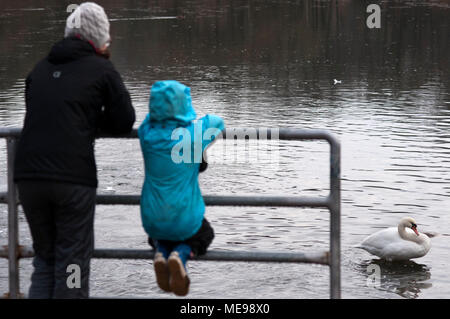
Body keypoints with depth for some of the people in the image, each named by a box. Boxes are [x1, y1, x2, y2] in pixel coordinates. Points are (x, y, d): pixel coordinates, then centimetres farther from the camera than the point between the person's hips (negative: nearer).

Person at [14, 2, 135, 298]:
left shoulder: (41, 68, 18)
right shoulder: (102, 69, 4)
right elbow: (124, 121, 7)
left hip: (28, 175, 5)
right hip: (73, 179, -4)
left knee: (44, 258, 17)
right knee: (73, 263, 4)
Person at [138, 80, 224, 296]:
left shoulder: (147, 132, -9)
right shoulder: (193, 134, -17)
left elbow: (151, 116, 15)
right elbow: (218, 122, 3)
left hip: (152, 219, 3)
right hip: (185, 219, -3)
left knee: (158, 237, 37)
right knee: (204, 235, 30)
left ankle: (161, 253, 0)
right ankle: (181, 254, -5)